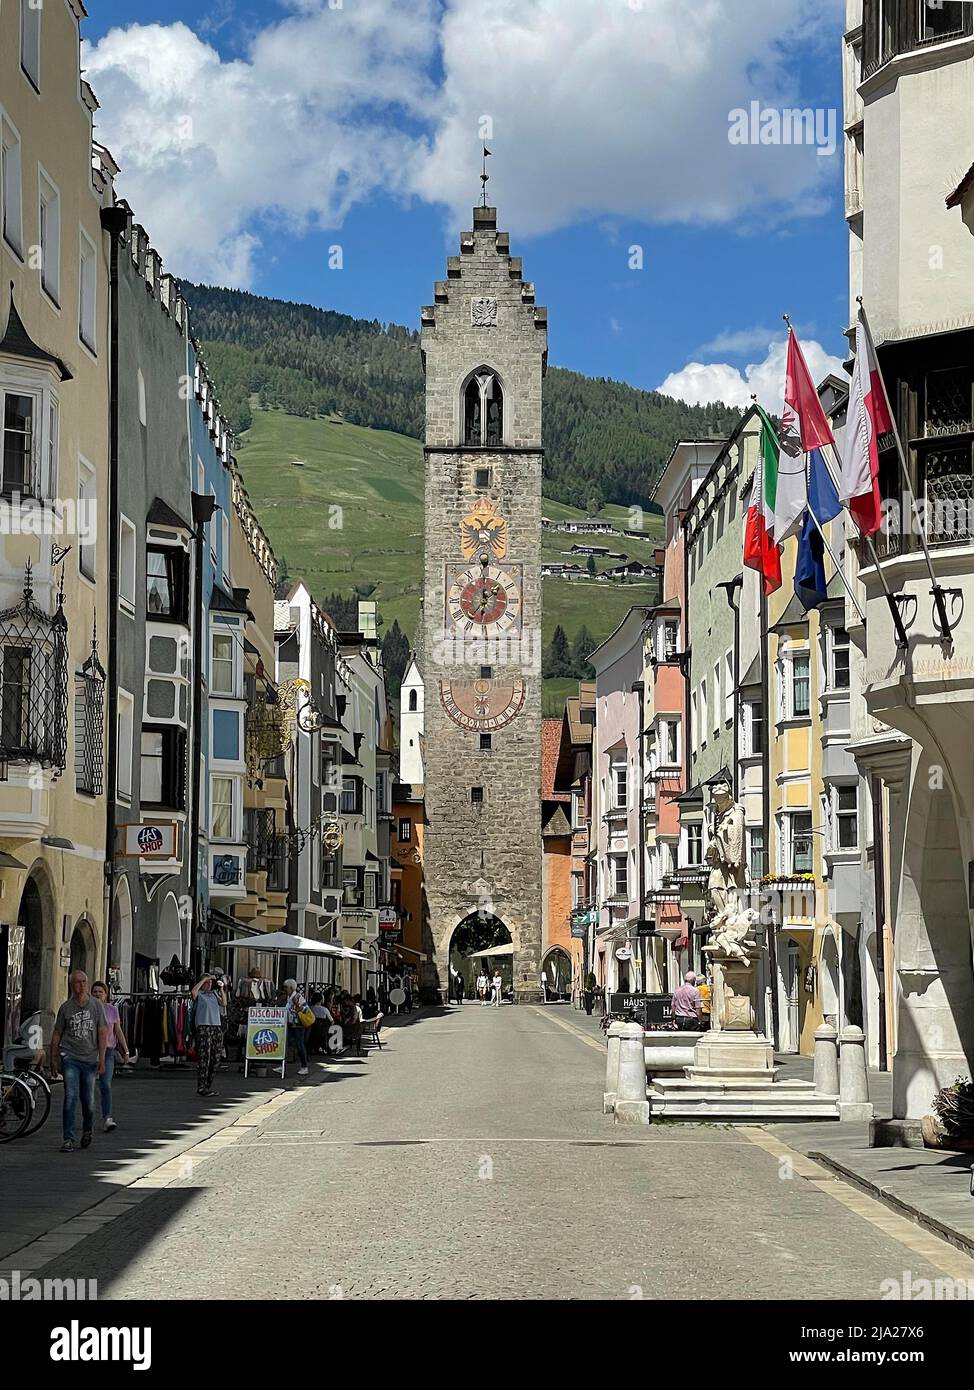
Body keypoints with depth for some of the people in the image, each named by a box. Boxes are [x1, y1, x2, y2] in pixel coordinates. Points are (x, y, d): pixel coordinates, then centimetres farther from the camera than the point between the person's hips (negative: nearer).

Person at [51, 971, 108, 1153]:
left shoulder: (96, 1005, 2)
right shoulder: (65, 1007, 2)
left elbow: (102, 1033, 2)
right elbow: (57, 1035, 10)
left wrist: (101, 1058, -5)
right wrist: (53, 1060, 10)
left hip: (90, 1058, 1)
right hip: (70, 1057, -1)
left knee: (88, 1100, 7)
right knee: (70, 1097, -14)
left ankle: (87, 1131, 34)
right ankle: (68, 1139, -12)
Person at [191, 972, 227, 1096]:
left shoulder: (213, 994, 20)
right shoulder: (199, 994, 4)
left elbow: (224, 1004, 8)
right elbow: (193, 992, -19)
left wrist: (221, 989, 2)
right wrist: (204, 979, -11)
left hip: (217, 1027, 6)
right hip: (203, 1027, -6)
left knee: (215, 1058, 5)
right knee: (203, 1058, -10)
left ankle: (208, 1085, 13)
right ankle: (201, 1088, -9)